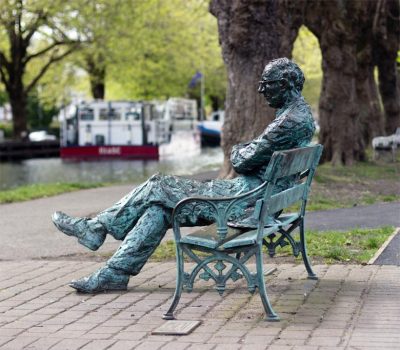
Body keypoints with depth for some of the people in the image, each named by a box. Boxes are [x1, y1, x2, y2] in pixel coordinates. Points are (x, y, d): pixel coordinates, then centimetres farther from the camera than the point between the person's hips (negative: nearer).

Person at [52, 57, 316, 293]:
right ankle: (114, 273, 5)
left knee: (157, 188, -5)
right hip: (253, 192, 10)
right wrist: (244, 153, 2)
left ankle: (97, 228, 8)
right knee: (160, 206, 6)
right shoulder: (300, 113, 16)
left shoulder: (292, 121, -19)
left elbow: (244, 161, -19)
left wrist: (238, 152, 3)